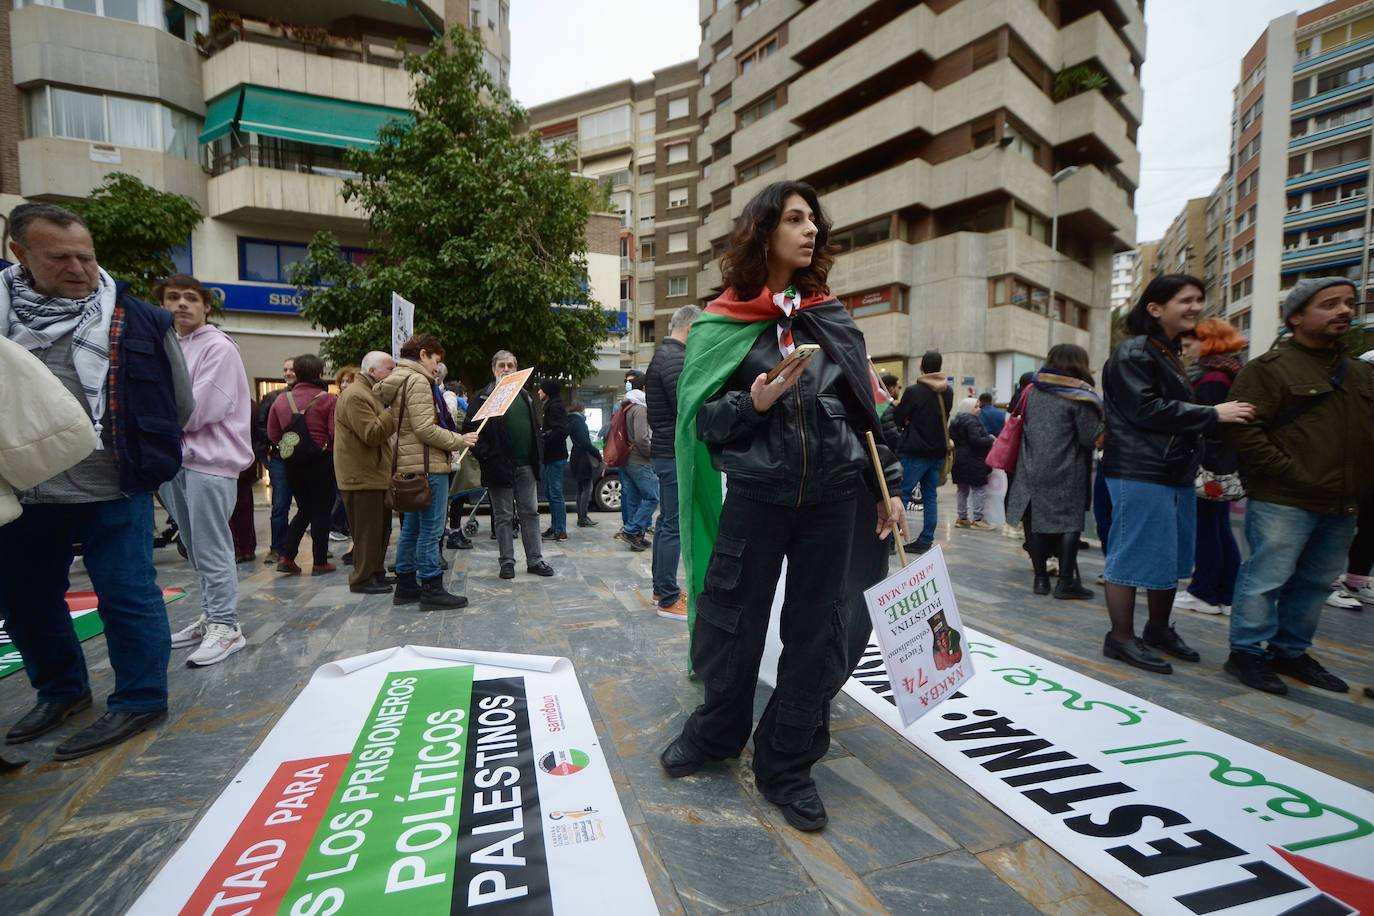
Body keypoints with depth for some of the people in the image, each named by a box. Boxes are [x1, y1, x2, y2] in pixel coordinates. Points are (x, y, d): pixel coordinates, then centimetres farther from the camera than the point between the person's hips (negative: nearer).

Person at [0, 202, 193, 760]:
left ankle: (139, 700, 14)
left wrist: (133, 449, 8)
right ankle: (61, 691, 36)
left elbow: (179, 403, 5)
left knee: (127, 594, 1)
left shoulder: (137, 320, -1)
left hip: (112, 489, -4)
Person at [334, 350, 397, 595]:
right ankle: (362, 579, 6)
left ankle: (376, 572, 25)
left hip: (375, 474, 10)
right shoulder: (355, 396, -16)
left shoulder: (371, 393, 20)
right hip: (363, 476, -10)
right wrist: (395, 410, -22)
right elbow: (372, 434, -23)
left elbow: (382, 430, 24)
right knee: (368, 530, -4)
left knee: (380, 527, 15)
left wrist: (393, 413, 8)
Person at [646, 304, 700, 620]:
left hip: (665, 452, 11)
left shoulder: (663, 355, 16)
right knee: (674, 526, -4)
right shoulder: (675, 359, -17)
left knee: (667, 522, 17)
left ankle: (662, 588, 27)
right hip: (676, 454, -11)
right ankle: (668, 600, 4)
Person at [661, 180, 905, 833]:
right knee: (734, 624, 9)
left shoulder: (831, 318, 9)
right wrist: (756, 402, -20)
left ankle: (787, 766, 26)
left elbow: (864, 407, 12)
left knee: (815, 634, 7)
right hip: (755, 495, -2)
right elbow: (704, 418, -2)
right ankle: (717, 734, 37)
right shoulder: (724, 323, 0)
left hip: (832, 498, 3)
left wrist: (886, 486, 10)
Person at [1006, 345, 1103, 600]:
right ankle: (1066, 582, 5)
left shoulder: (1033, 390, 8)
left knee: (1037, 521, 8)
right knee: (1069, 522, 3)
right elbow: (1090, 438, -9)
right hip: (1066, 474, -5)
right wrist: (1100, 419, 7)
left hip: (1033, 470, 5)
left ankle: (1040, 578, 14)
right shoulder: (1079, 397, -8)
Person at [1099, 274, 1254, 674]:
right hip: (1140, 473, -10)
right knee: (1134, 556, -5)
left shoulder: (1170, 354, 21)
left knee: (1171, 556, 15)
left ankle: (1159, 629, 29)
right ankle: (1121, 638, 5)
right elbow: (1145, 409, -19)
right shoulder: (1134, 352, -10)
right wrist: (1212, 414, -15)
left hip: (1175, 472, 10)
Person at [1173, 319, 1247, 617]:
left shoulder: (1212, 378, -16)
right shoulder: (1233, 374, 15)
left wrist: (1202, 464, -20)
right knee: (1220, 528, 14)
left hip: (1208, 463, -10)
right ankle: (1226, 594, 20)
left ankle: (1205, 593, 7)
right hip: (1226, 464, 10)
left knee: (1206, 528, -2)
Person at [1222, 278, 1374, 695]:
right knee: (1266, 578, -3)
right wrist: (1294, 476, -17)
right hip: (1283, 503, -8)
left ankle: (1291, 652, 27)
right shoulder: (1269, 368, -7)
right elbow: (1245, 431, -15)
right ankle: (1247, 651, 9)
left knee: (1315, 583, 14)